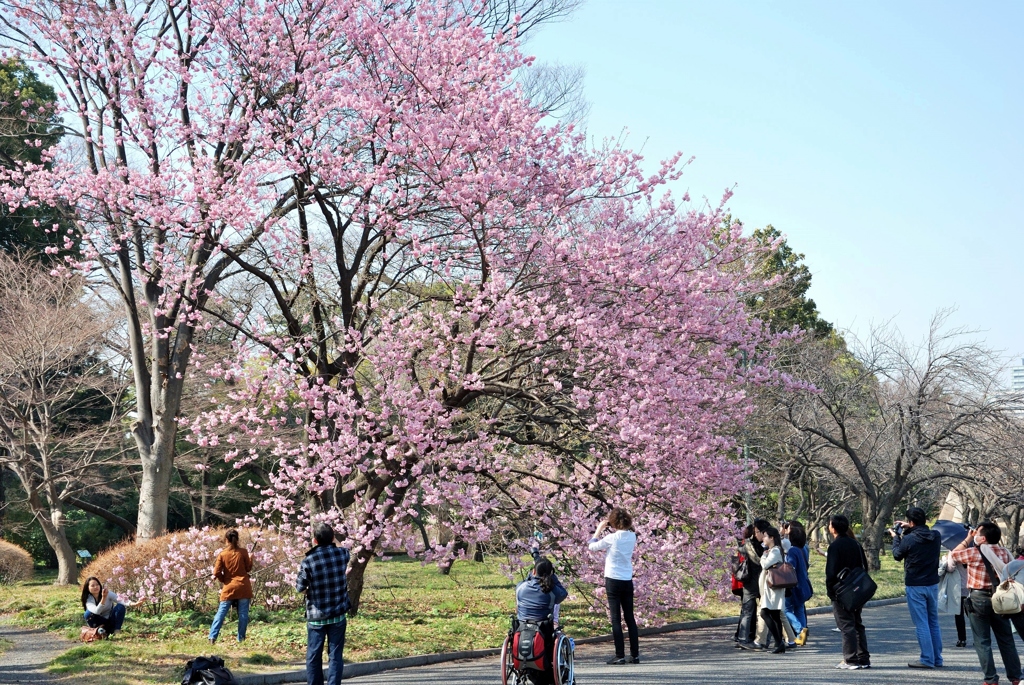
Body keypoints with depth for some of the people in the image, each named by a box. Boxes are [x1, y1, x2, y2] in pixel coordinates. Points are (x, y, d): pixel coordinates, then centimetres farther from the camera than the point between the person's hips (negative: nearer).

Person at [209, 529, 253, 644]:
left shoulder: (222, 554, -3)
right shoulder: (243, 552, -4)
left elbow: (217, 573, -4)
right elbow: (248, 568, 3)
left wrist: (224, 580, 13)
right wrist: (251, 559, 19)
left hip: (228, 588, 1)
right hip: (243, 587, 0)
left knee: (221, 612, 4)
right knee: (243, 614, 5)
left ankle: (212, 637, -5)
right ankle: (241, 638, 5)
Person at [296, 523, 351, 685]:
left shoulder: (308, 561, -15)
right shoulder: (343, 554, -5)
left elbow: (300, 588, -5)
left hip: (316, 616, -2)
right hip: (338, 614, 2)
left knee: (313, 656, 10)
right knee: (335, 655, 5)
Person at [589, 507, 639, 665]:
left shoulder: (612, 538, -15)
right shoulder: (632, 537, 1)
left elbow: (592, 546, -3)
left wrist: (599, 529, 6)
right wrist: (612, 531, 10)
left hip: (613, 581, -5)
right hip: (628, 581, 5)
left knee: (616, 619, -1)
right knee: (629, 618, 11)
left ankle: (620, 655, -3)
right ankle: (635, 654, 12)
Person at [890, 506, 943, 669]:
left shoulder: (908, 539, -18)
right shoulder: (936, 536, -2)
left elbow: (897, 555, 1)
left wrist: (896, 537, 16)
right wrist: (909, 530, 19)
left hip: (915, 586, -6)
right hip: (933, 584, 6)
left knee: (921, 624, -1)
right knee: (934, 622, 14)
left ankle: (927, 660, 0)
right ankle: (937, 658, 18)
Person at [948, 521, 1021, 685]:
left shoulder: (973, 553, -13)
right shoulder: (1004, 552, 2)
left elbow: (953, 554, 2)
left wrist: (967, 540, 7)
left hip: (979, 598, -5)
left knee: (983, 642, 4)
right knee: (1006, 640, 12)